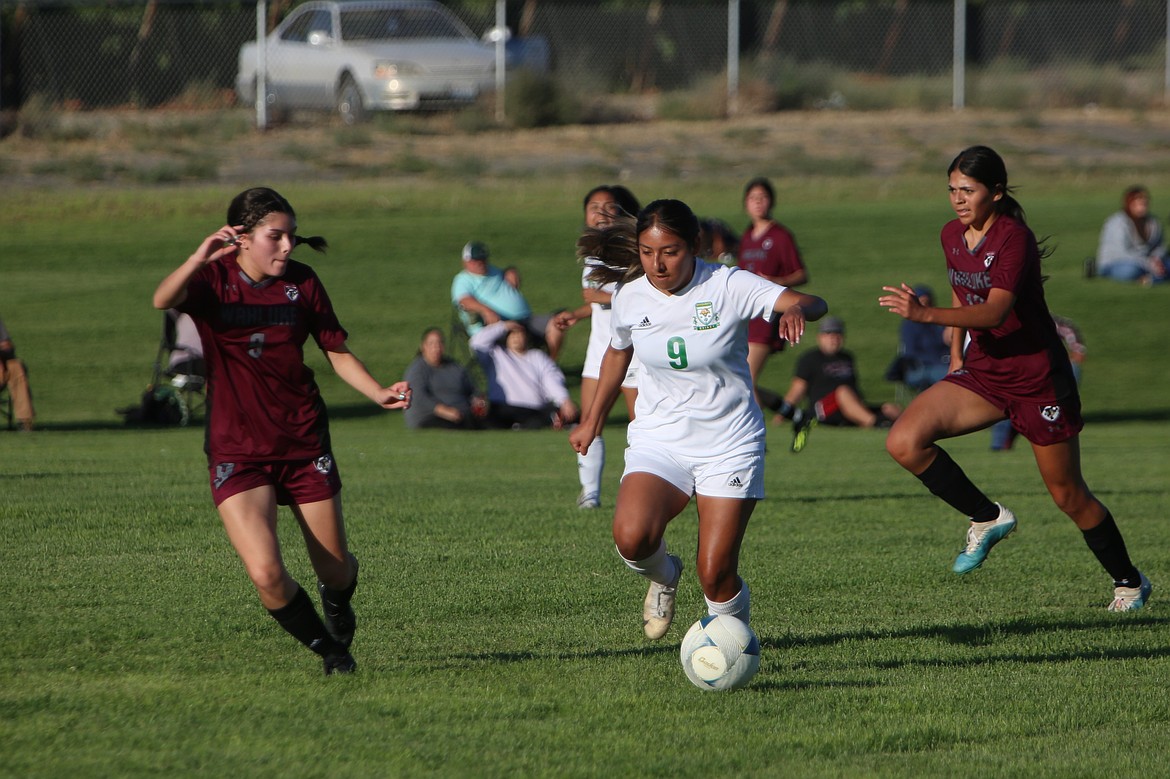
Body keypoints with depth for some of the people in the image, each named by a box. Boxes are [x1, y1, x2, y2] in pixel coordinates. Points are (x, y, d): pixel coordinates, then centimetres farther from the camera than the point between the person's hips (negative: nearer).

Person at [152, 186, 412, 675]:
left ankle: (337, 605, 47)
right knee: (265, 571, -18)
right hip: (236, 448, -3)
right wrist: (199, 260, -47)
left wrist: (378, 393, -7)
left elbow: (336, 351, 10)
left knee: (335, 569, 8)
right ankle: (328, 649, 9)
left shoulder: (301, 282, 1)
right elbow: (163, 300, -29)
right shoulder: (213, 280, -7)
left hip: (303, 443, 3)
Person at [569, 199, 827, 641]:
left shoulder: (727, 286, -13)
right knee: (631, 538, -27)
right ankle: (663, 576, 9)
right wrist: (593, 420, 28)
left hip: (729, 444, -2)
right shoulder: (630, 296, -2)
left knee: (715, 574, -11)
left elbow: (811, 304, -23)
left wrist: (797, 310, -47)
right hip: (659, 439, 2)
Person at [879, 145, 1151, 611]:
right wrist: (956, 356, 18)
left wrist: (925, 315, -47)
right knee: (904, 442, -14)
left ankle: (1129, 582, 26)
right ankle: (987, 519, 2)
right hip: (982, 375, 7)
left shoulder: (1014, 239, -21)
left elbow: (995, 311, -35)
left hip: (1039, 380, -7)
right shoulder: (952, 236, 2)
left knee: (1068, 496, 4)